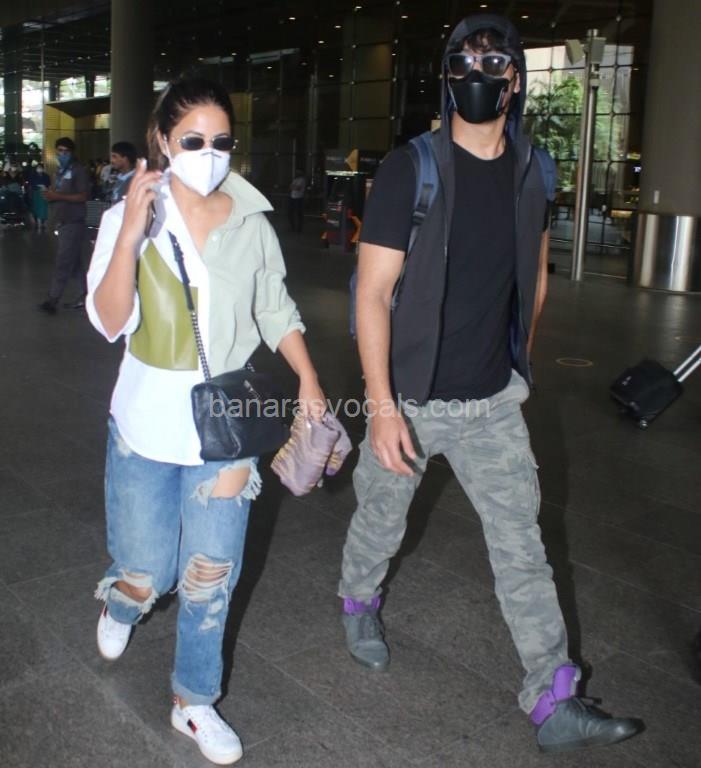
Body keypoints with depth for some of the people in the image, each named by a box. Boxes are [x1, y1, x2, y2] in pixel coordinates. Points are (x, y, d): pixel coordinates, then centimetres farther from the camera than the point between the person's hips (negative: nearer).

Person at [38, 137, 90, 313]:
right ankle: (86, 296, 18)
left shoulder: (78, 171, -9)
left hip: (73, 223, -9)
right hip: (63, 222, 9)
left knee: (63, 262, -9)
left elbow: (83, 196, -17)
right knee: (74, 262, 11)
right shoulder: (61, 171, 16)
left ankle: (52, 300, -9)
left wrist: (58, 196, -21)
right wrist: (50, 195, 2)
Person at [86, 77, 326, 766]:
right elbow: (109, 322, -17)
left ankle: (194, 702, 30)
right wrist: (131, 233, -29)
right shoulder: (130, 218, -7)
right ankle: (119, 604, 47)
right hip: (148, 422, -1)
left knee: (210, 576, 8)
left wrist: (308, 380, 1)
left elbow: (275, 309, 9)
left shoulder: (250, 221, -1)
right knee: (147, 573, 8)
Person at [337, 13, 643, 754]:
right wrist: (382, 406, -23)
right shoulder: (409, 168, -14)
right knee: (381, 522, 17)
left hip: (494, 400, 4)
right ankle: (359, 602, 49)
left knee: (522, 544, 5)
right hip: (411, 397, -3)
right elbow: (373, 292, -17)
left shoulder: (529, 170, 1)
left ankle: (553, 704, 15)